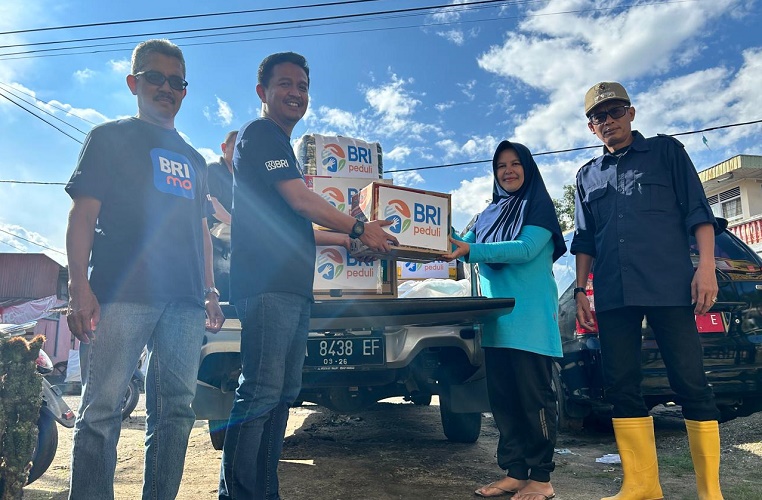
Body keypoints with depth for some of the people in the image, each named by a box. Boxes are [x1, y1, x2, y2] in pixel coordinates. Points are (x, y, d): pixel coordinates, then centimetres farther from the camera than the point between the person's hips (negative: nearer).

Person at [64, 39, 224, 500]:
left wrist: (210, 292, 15)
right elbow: (83, 214, 1)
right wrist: (80, 288, -11)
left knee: (176, 410, 4)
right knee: (102, 409, -4)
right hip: (121, 293, -4)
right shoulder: (111, 137, 11)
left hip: (185, 301, 5)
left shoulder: (194, 160, 24)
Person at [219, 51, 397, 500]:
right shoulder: (261, 134, -1)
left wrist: (348, 240, 27)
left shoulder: (282, 147, 29)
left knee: (284, 393, 9)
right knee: (261, 391, -13)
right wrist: (359, 229, -1)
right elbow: (301, 200, -11)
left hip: (293, 288, 10)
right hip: (268, 286, -10)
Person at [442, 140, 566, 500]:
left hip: (530, 317, -6)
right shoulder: (489, 214, 20)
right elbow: (464, 245, 12)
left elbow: (526, 249, -15)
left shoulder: (539, 206, 1)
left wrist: (470, 251, -23)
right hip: (497, 318, 6)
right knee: (502, 397, 6)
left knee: (533, 394, -3)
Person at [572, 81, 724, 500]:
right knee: (621, 388, 3)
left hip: (669, 287, -3)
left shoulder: (666, 151, 11)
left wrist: (706, 265, -8)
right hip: (612, 296, 4)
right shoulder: (588, 175, 20)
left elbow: (697, 210, 4)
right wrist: (580, 289, 12)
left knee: (690, 384, -3)